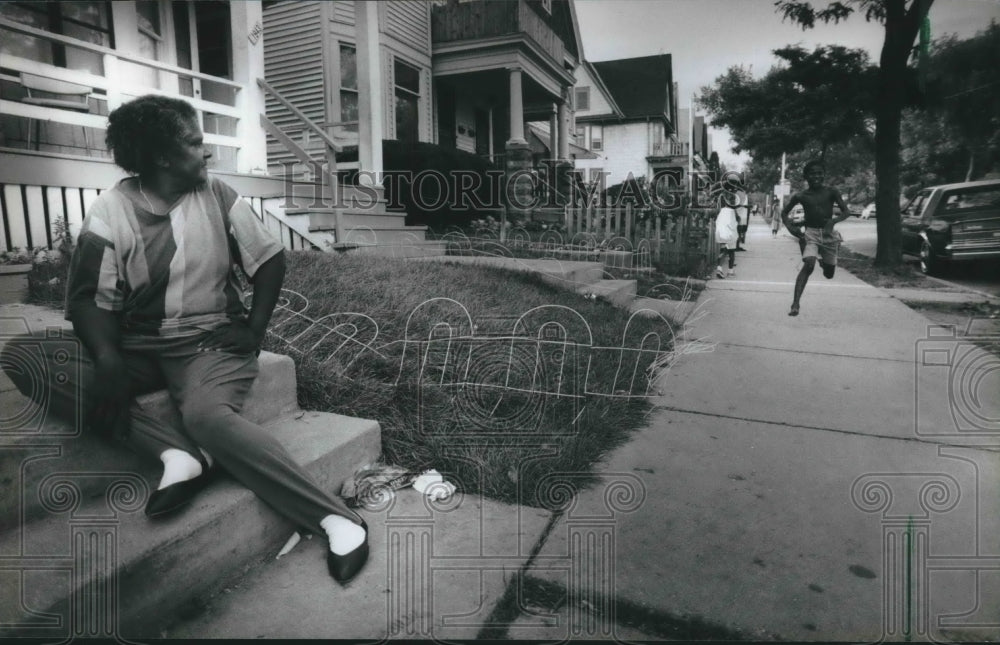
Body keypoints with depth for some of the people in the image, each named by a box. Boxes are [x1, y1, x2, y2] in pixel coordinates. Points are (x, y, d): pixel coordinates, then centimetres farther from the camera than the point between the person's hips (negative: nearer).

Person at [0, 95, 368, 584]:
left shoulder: (216, 196, 0)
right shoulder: (109, 212, -3)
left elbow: (270, 260, 5)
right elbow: (90, 298, -7)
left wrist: (255, 329, -6)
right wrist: (108, 359, -26)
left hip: (211, 340, -3)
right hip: (138, 347, 3)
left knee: (207, 416, -33)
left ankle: (337, 519, -36)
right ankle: (175, 453, -28)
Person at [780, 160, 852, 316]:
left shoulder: (831, 193, 0)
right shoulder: (800, 196, 0)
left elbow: (847, 212, -5)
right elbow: (784, 212, 11)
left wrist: (833, 221, -25)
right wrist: (790, 227, -8)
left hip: (828, 234, 2)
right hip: (810, 233, -2)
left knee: (829, 274, 8)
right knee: (809, 264, -27)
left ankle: (823, 261, 47)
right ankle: (795, 304, -31)